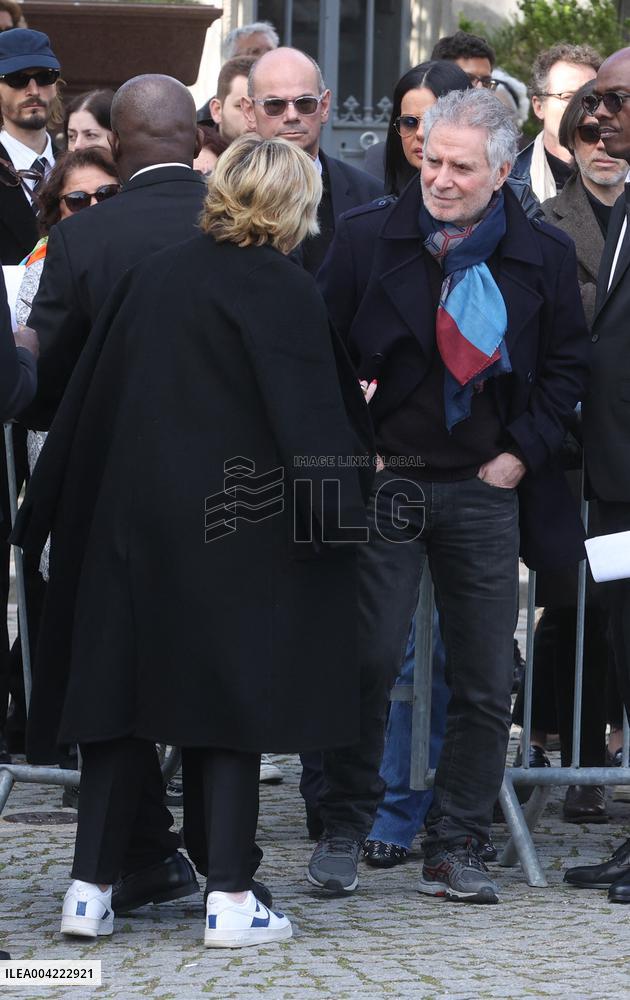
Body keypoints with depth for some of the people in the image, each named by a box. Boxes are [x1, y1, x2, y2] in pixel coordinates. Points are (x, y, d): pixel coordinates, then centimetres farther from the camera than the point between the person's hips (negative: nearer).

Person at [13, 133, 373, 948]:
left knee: (119, 698, 10)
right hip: (236, 535, -5)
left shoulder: (152, 276, 5)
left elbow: (90, 396, 9)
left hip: (131, 515, 5)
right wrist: (337, 511, -9)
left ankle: (90, 888, 9)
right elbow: (311, 414, -15)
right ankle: (230, 897, 1)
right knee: (232, 698, 3)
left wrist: (55, 506, 15)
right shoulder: (282, 292, -11)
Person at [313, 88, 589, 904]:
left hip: (486, 491, 1)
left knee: (484, 682, 2)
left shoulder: (544, 257, 2)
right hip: (383, 483, -1)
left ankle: (454, 850, 11)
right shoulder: (365, 239, 1)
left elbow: (567, 365, 9)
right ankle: (343, 829, 10)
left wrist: (522, 453, 0)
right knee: (366, 661, -4)